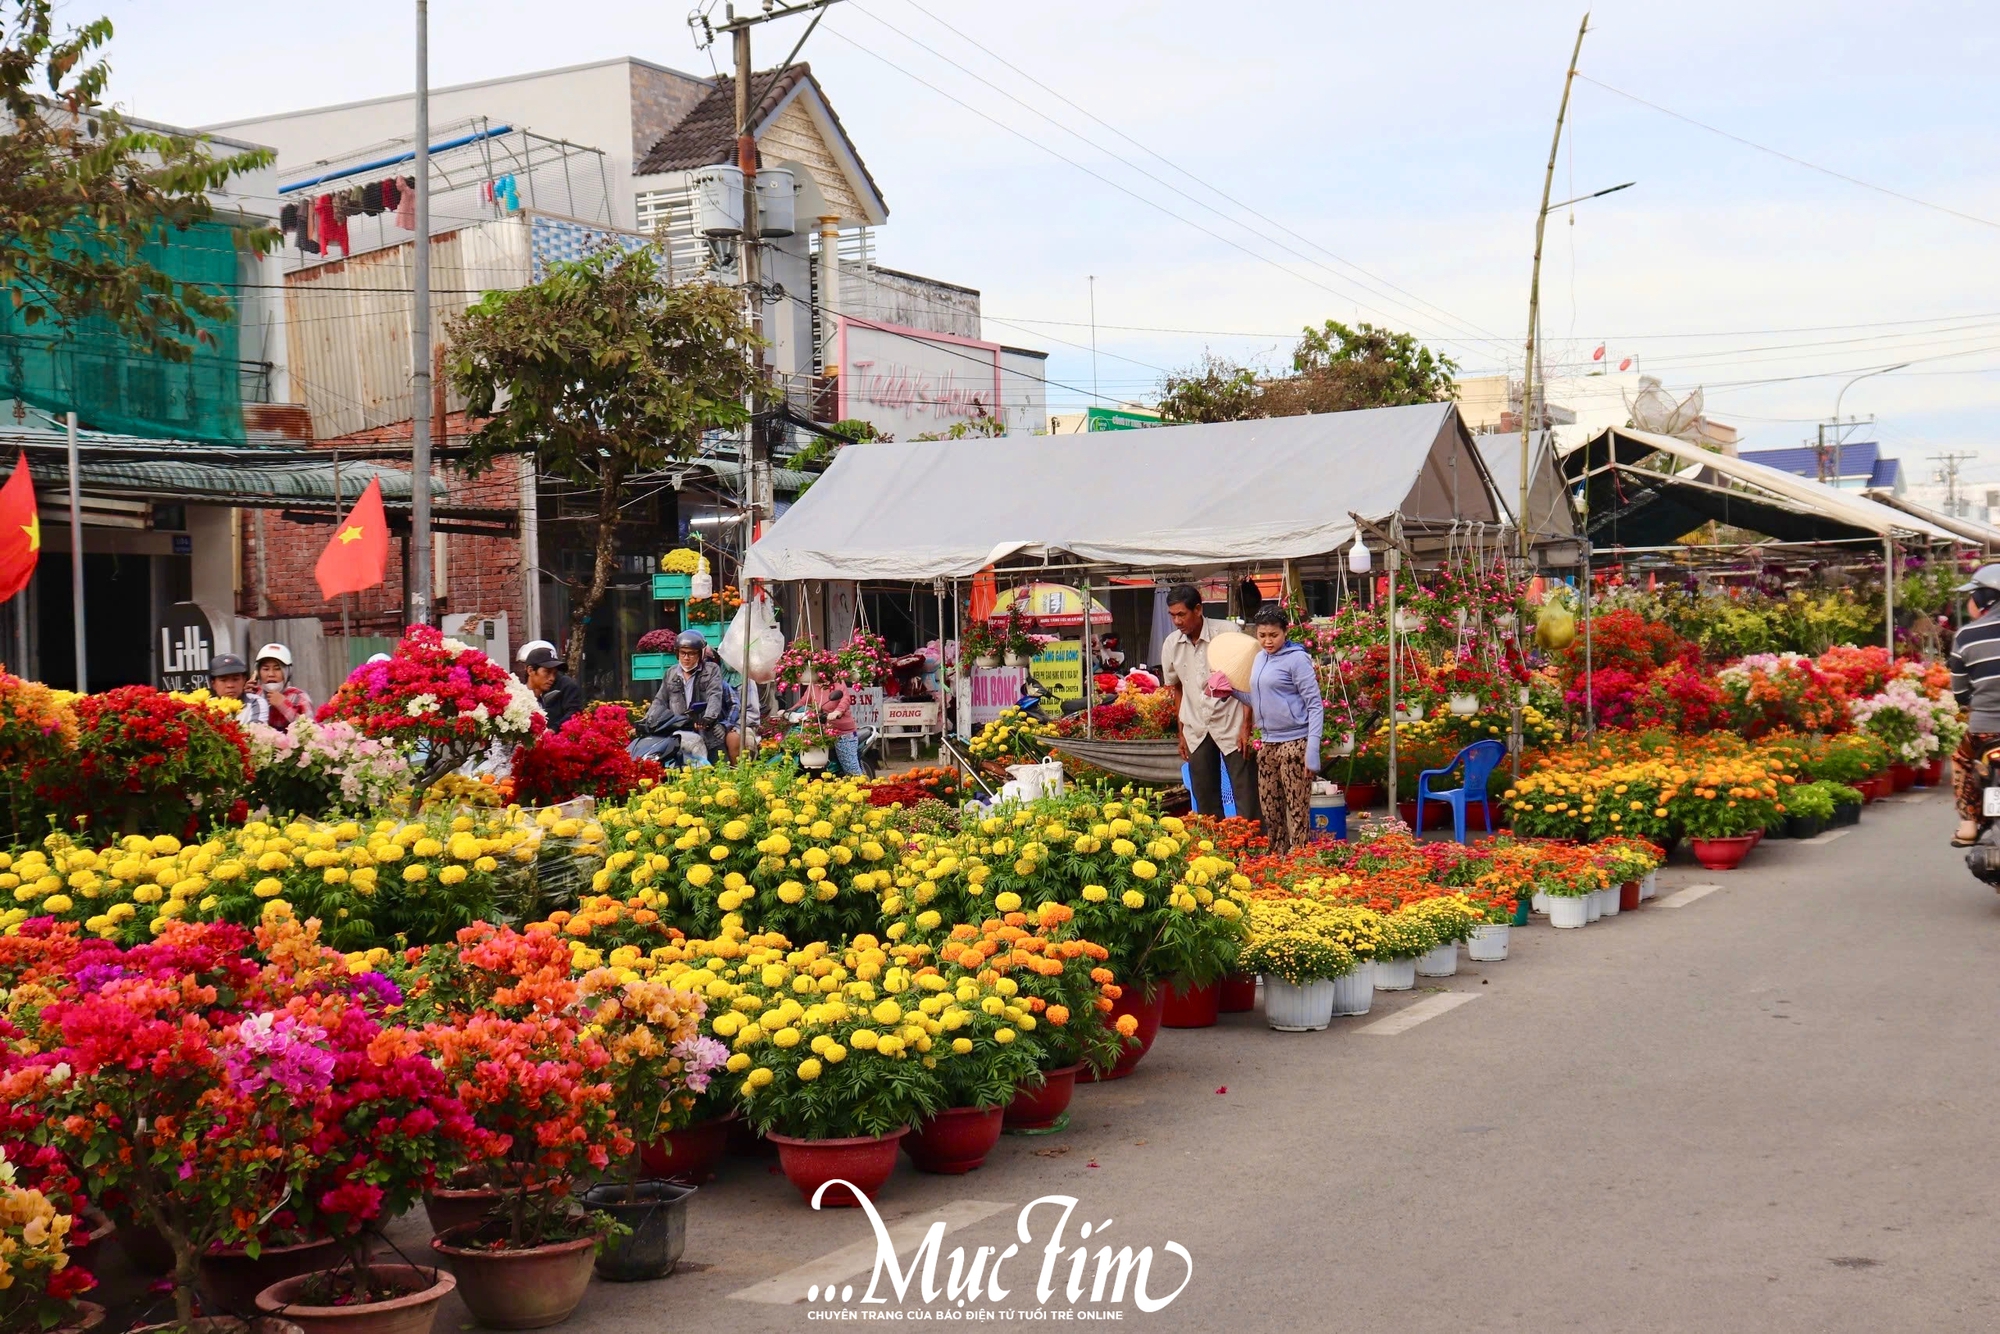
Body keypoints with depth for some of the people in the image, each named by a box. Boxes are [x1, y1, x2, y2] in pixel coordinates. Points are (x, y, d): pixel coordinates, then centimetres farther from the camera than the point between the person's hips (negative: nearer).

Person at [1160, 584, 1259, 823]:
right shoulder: (1171, 645, 2)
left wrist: (1246, 725, -13)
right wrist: (1181, 731, 14)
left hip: (1231, 726, -4)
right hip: (1196, 730, 5)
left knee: (1246, 798, -5)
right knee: (1205, 801, 9)